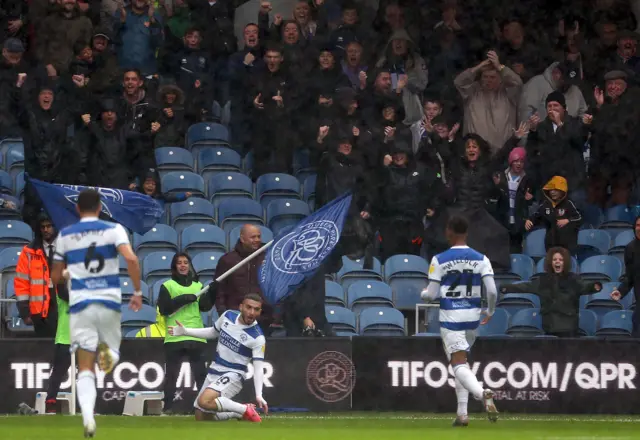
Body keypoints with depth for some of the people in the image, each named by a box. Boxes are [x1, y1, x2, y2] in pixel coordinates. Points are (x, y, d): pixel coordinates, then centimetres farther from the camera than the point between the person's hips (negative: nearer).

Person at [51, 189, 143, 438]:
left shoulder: (65, 235, 8)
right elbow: (131, 259, -15)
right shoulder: (113, 230, 2)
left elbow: (56, 277, 13)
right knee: (112, 354, 19)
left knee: (85, 368, 2)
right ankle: (108, 352, -20)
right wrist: (138, 292, -5)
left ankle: (88, 417, -22)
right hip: (109, 301, -1)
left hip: (80, 304, 1)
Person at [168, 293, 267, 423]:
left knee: (204, 401, -33)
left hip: (232, 375, -7)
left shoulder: (257, 338, -18)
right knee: (202, 419, 10)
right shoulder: (228, 316, -2)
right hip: (214, 372, 7)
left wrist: (259, 395, -32)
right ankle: (238, 413, 28)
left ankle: (246, 411, -16)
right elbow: (213, 332, 18)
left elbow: (258, 367, -19)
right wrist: (185, 331, 11)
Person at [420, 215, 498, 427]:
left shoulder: (439, 260, -8)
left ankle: (483, 393, -39)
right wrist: (490, 312, 12)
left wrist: (422, 293, 18)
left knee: (459, 364, -9)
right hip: (472, 317, 4)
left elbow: (431, 294, -6)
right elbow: (492, 291, -6)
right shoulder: (480, 259, 0)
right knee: (461, 361, 20)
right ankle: (462, 413, 16)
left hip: (450, 318, -4)